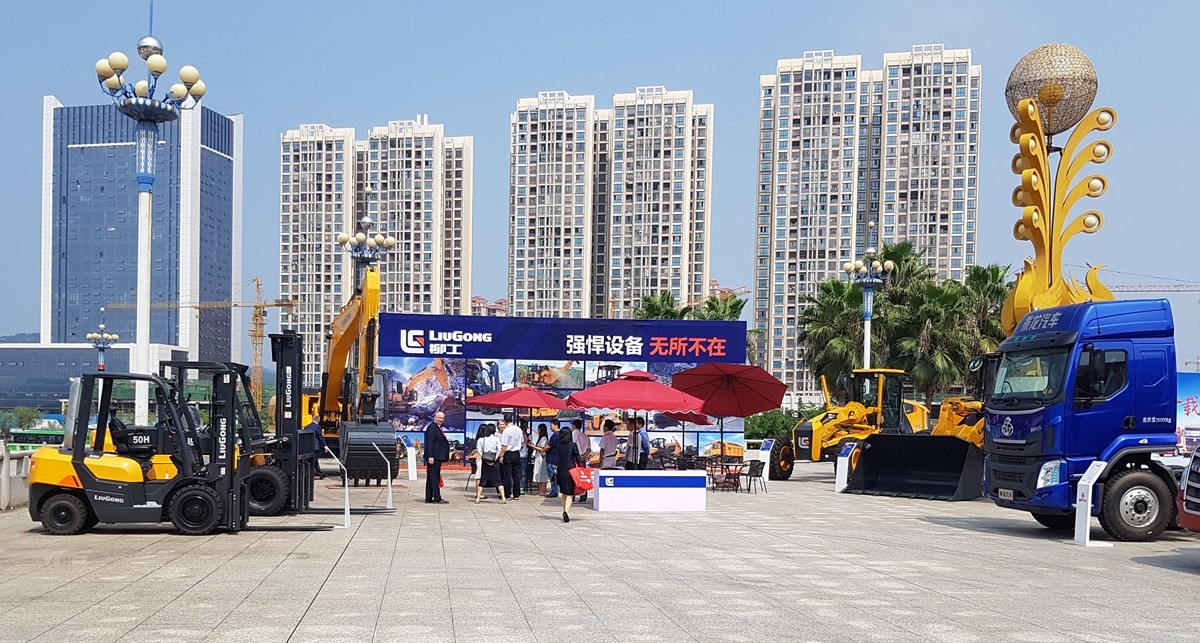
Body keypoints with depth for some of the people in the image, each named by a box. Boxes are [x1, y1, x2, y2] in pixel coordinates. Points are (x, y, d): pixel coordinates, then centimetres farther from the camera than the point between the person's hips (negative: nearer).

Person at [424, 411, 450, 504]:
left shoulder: (438, 428, 19)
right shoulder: (432, 427, -12)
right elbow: (429, 443, -18)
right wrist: (430, 456, -24)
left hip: (437, 457, 10)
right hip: (434, 457, -10)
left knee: (431, 478, 11)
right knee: (434, 477, -8)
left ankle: (429, 498, 15)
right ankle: (437, 498, -8)